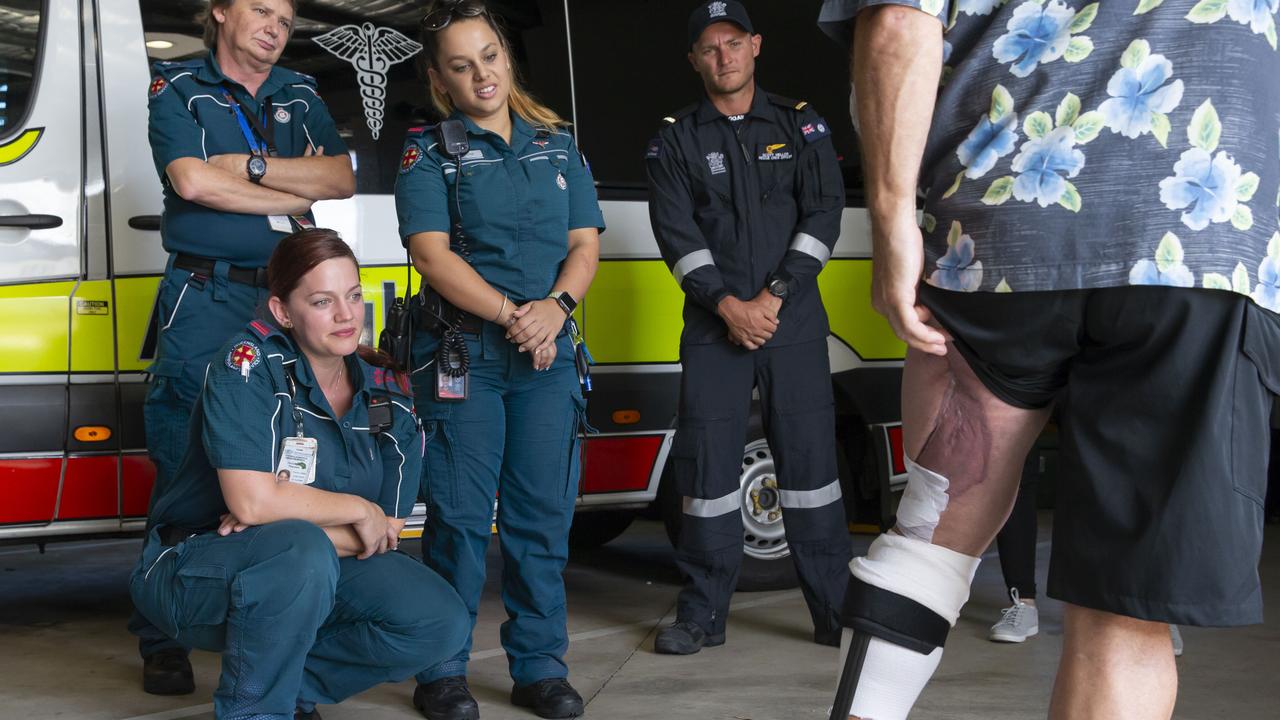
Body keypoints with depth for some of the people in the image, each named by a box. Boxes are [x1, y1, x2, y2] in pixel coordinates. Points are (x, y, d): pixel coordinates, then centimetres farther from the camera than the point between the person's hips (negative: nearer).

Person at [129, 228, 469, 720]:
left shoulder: (389, 395, -2)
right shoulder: (250, 362, -18)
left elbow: (387, 532, -5)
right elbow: (252, 501, -28)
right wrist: (359, 511, -15)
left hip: (302, 571, 6)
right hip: (197, 566, -5)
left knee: (441, 622, -16)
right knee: (300, 551, -38)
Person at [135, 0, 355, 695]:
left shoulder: (301, 95, 17)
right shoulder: (178, 88, 5)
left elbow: (342, 179, 2)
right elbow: (193, 181, -11)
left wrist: (251, 165, -8)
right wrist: (294, 194, -3)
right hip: (205, 303, -4)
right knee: (184, 474, -4)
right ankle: (163, 643, 4)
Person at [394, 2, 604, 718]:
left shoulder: (558, 144, 14)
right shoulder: (428, 154, 2)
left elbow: (586, 243, 10)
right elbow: (433, 254, -8)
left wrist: (556, 305, -10)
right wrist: (512, 317, -17)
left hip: (549, 354, 3)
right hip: (462, 354, -3)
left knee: (544, 513, 4)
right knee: (461, 514, -2)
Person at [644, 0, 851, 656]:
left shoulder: (801, 126, 9)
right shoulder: (676, 140, 8)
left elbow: (824, 214, 1)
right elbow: (676, 232, -1)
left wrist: (774, 296, -10)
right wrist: (727, 304, -12)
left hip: (793, 322, 0)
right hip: (713, 326, 0)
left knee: (809, 458, -1)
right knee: (707, 465, -1)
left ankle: (834, 610, 5)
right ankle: (703, 614, 8)